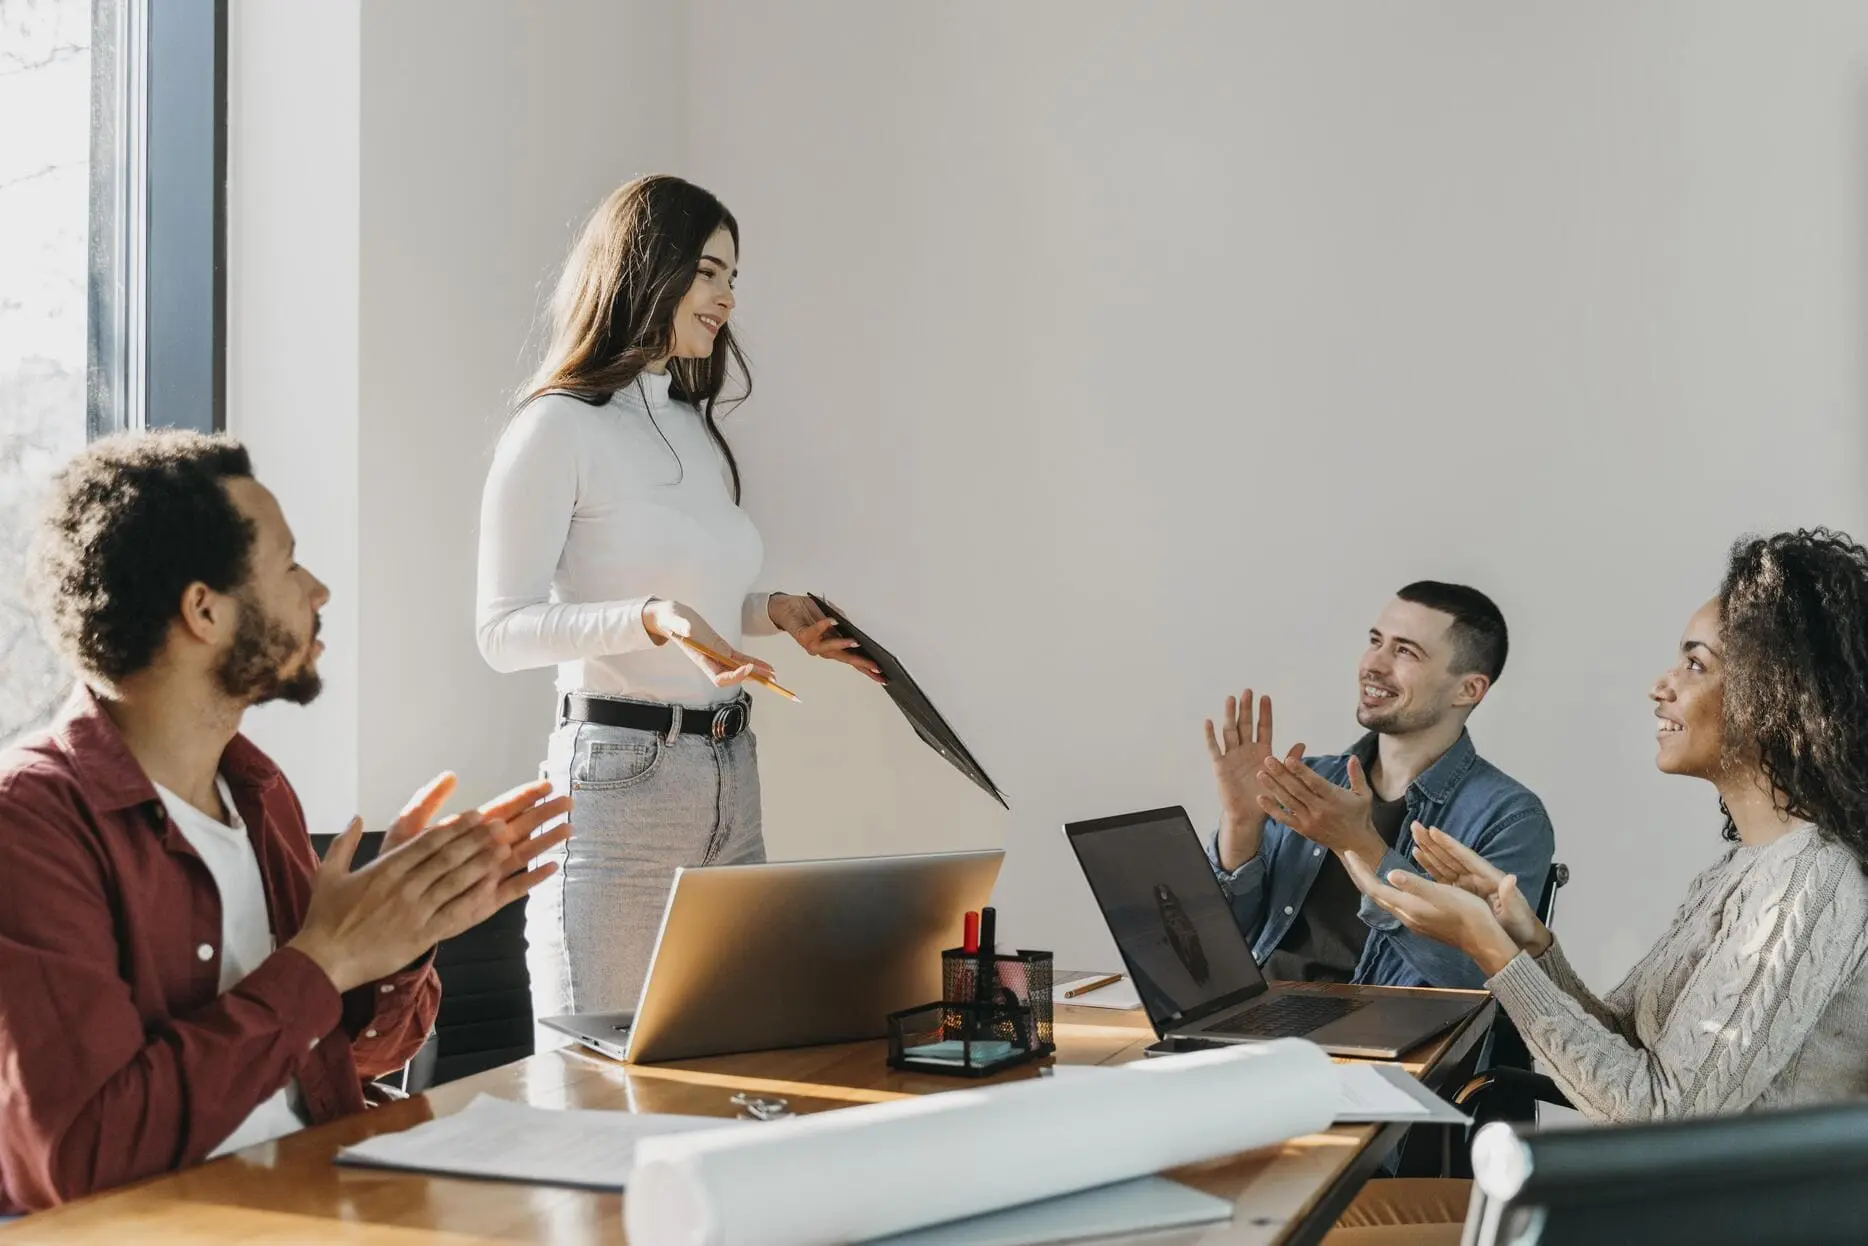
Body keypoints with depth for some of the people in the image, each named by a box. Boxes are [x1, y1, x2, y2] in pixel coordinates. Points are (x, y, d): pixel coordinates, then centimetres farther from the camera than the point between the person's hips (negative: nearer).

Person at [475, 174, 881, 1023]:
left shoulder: (698, 431, 17)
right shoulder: (558, 428, -7)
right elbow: (505, 631, -12)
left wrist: (773, 613, 9)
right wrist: (652, 620, -25)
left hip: (731, 775, 8)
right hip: (617, 776, -7)